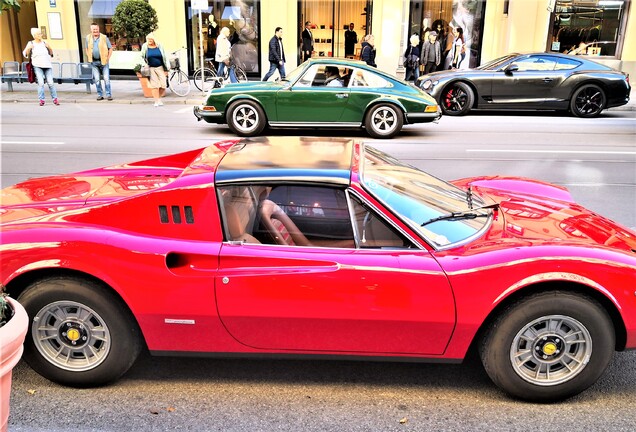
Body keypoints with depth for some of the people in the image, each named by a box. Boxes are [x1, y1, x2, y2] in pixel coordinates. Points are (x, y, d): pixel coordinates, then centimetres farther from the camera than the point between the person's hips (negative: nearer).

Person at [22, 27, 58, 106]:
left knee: (50, 82, -6)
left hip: (47, 65, 2)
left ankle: (55, 99, 1)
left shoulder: (44, 43, 14)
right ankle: (41, 100, -12)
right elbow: (25, 54, 7)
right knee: (41, 83, -14)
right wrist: (28, 48, -11)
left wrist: (49, 48, 1)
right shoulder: (31, 43, 8)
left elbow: (51, 54, 18)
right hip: (37, 66, -2)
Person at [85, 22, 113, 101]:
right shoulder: (88, 38, 5)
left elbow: (110, 48, 1)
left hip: (103, 61, -3)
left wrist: (108, 58, -4)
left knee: (106, 78, -4)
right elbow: (87, 49, 16)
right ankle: (100, 95, 11)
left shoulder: (104, 37, -4)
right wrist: (89, 58, 6)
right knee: (96, 79, 3)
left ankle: (108, 94, 3)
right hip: (94, 62, 3)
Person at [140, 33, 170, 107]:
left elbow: (164, 58, 6)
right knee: (154, 85, -4)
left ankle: (159, 98, 21)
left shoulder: (159, 46, 2)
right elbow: (142, 57, 14)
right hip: (151, 68, 0)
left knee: (163, 85, -3)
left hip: (160, 68, 0)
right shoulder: (145, 47, 3)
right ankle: (156, 101, 4)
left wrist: (166, 69, 3)